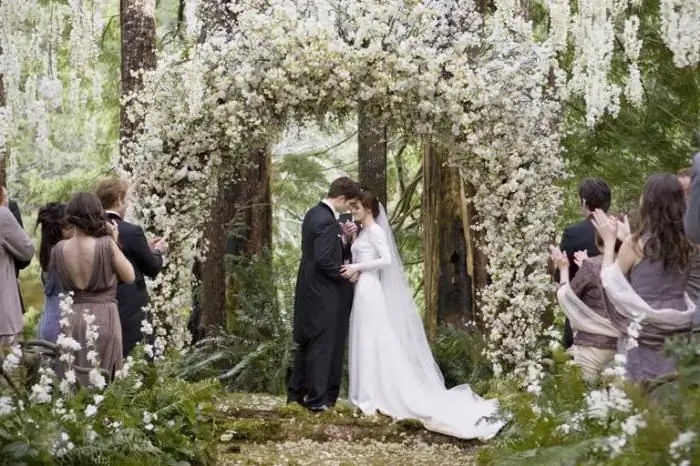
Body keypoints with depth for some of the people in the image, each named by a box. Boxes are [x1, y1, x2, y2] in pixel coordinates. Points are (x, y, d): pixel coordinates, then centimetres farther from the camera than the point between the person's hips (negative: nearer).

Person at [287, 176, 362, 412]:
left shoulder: (313, 213, 9)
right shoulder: (327, 221, -21)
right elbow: (323, 260, -24)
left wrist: (341, 240, 2)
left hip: (310, 288, 10)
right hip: (323, 291, -10)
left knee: (307, 342, 17)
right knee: (322, 344, -2)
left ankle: (296, 392, 23)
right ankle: (317, 399, 3)